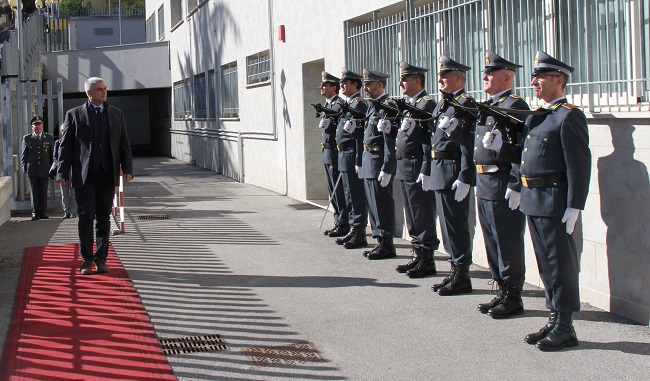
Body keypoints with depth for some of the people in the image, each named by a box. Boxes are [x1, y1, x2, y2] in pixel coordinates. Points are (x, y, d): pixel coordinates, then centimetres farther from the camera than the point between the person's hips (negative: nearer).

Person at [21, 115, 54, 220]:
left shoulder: (49, 137, 8)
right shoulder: (27, 138, 7)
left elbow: (52, 154, 10)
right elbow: (23, 155, 9)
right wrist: (25, 168, 1)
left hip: (45, 170, 0)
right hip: (32, 170, 0)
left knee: (43, 192, 2)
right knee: (34, 192, 1)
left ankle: (42, 213, 8)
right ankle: (35, 213, 6)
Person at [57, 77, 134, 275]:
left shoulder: (116, 114, 12)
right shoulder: (74, 114, 5)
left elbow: (124, 143, 11)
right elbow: (65, 145, 3)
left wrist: (127, 169, 1)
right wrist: (62, 172, -4)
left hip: (107, 175, 2)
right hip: (84, 175, -2)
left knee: (104, 218, 5)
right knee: (86, 216, -2)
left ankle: (101, 257, 14)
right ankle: (86, 259, 9)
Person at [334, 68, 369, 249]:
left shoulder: (359, 105, -14)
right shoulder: (347, 104, 16)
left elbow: (360, 136, -19)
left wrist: (358, 162, -21)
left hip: (352, 157, -10)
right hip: (344, 157, 10)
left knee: (357, 197, -4)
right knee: (349, 196, 15)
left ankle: (360, 235, 1)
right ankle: (353, 230, 23)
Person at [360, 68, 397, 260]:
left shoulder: (388, 107, -14)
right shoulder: (373, 106, 16)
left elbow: (390, 141, -18)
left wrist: (387, 170, -21)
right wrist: (362, 163, 19)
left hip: (379, 163, -10)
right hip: (369, 163, 10)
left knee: (382, 204, -4)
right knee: (373, 204, 12)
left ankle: (387, 245, 3)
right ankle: (380, 242, 20)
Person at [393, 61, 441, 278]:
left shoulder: (426, 104, -13)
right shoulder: (410, 104, 17)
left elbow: (430, 140, -19)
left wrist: (426, 171, -22)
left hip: (417, 170, -10)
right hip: (404, 168, 10)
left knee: (423, 217, -3)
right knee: (412, 218, 14)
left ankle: (427, 261, 4)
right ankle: (418, 256, 22)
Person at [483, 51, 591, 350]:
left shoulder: (569, 116, -12)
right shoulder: (536, 117, 16)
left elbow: (579, 165, -17)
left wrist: (574, 207, -20)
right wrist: (500, 146, 1)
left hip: (555, 202, -9)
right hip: (533, 200, 9)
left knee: (561, 263, -1)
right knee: (546, 263, 15)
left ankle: (565, 328, 8)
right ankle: (555, 318, 25)